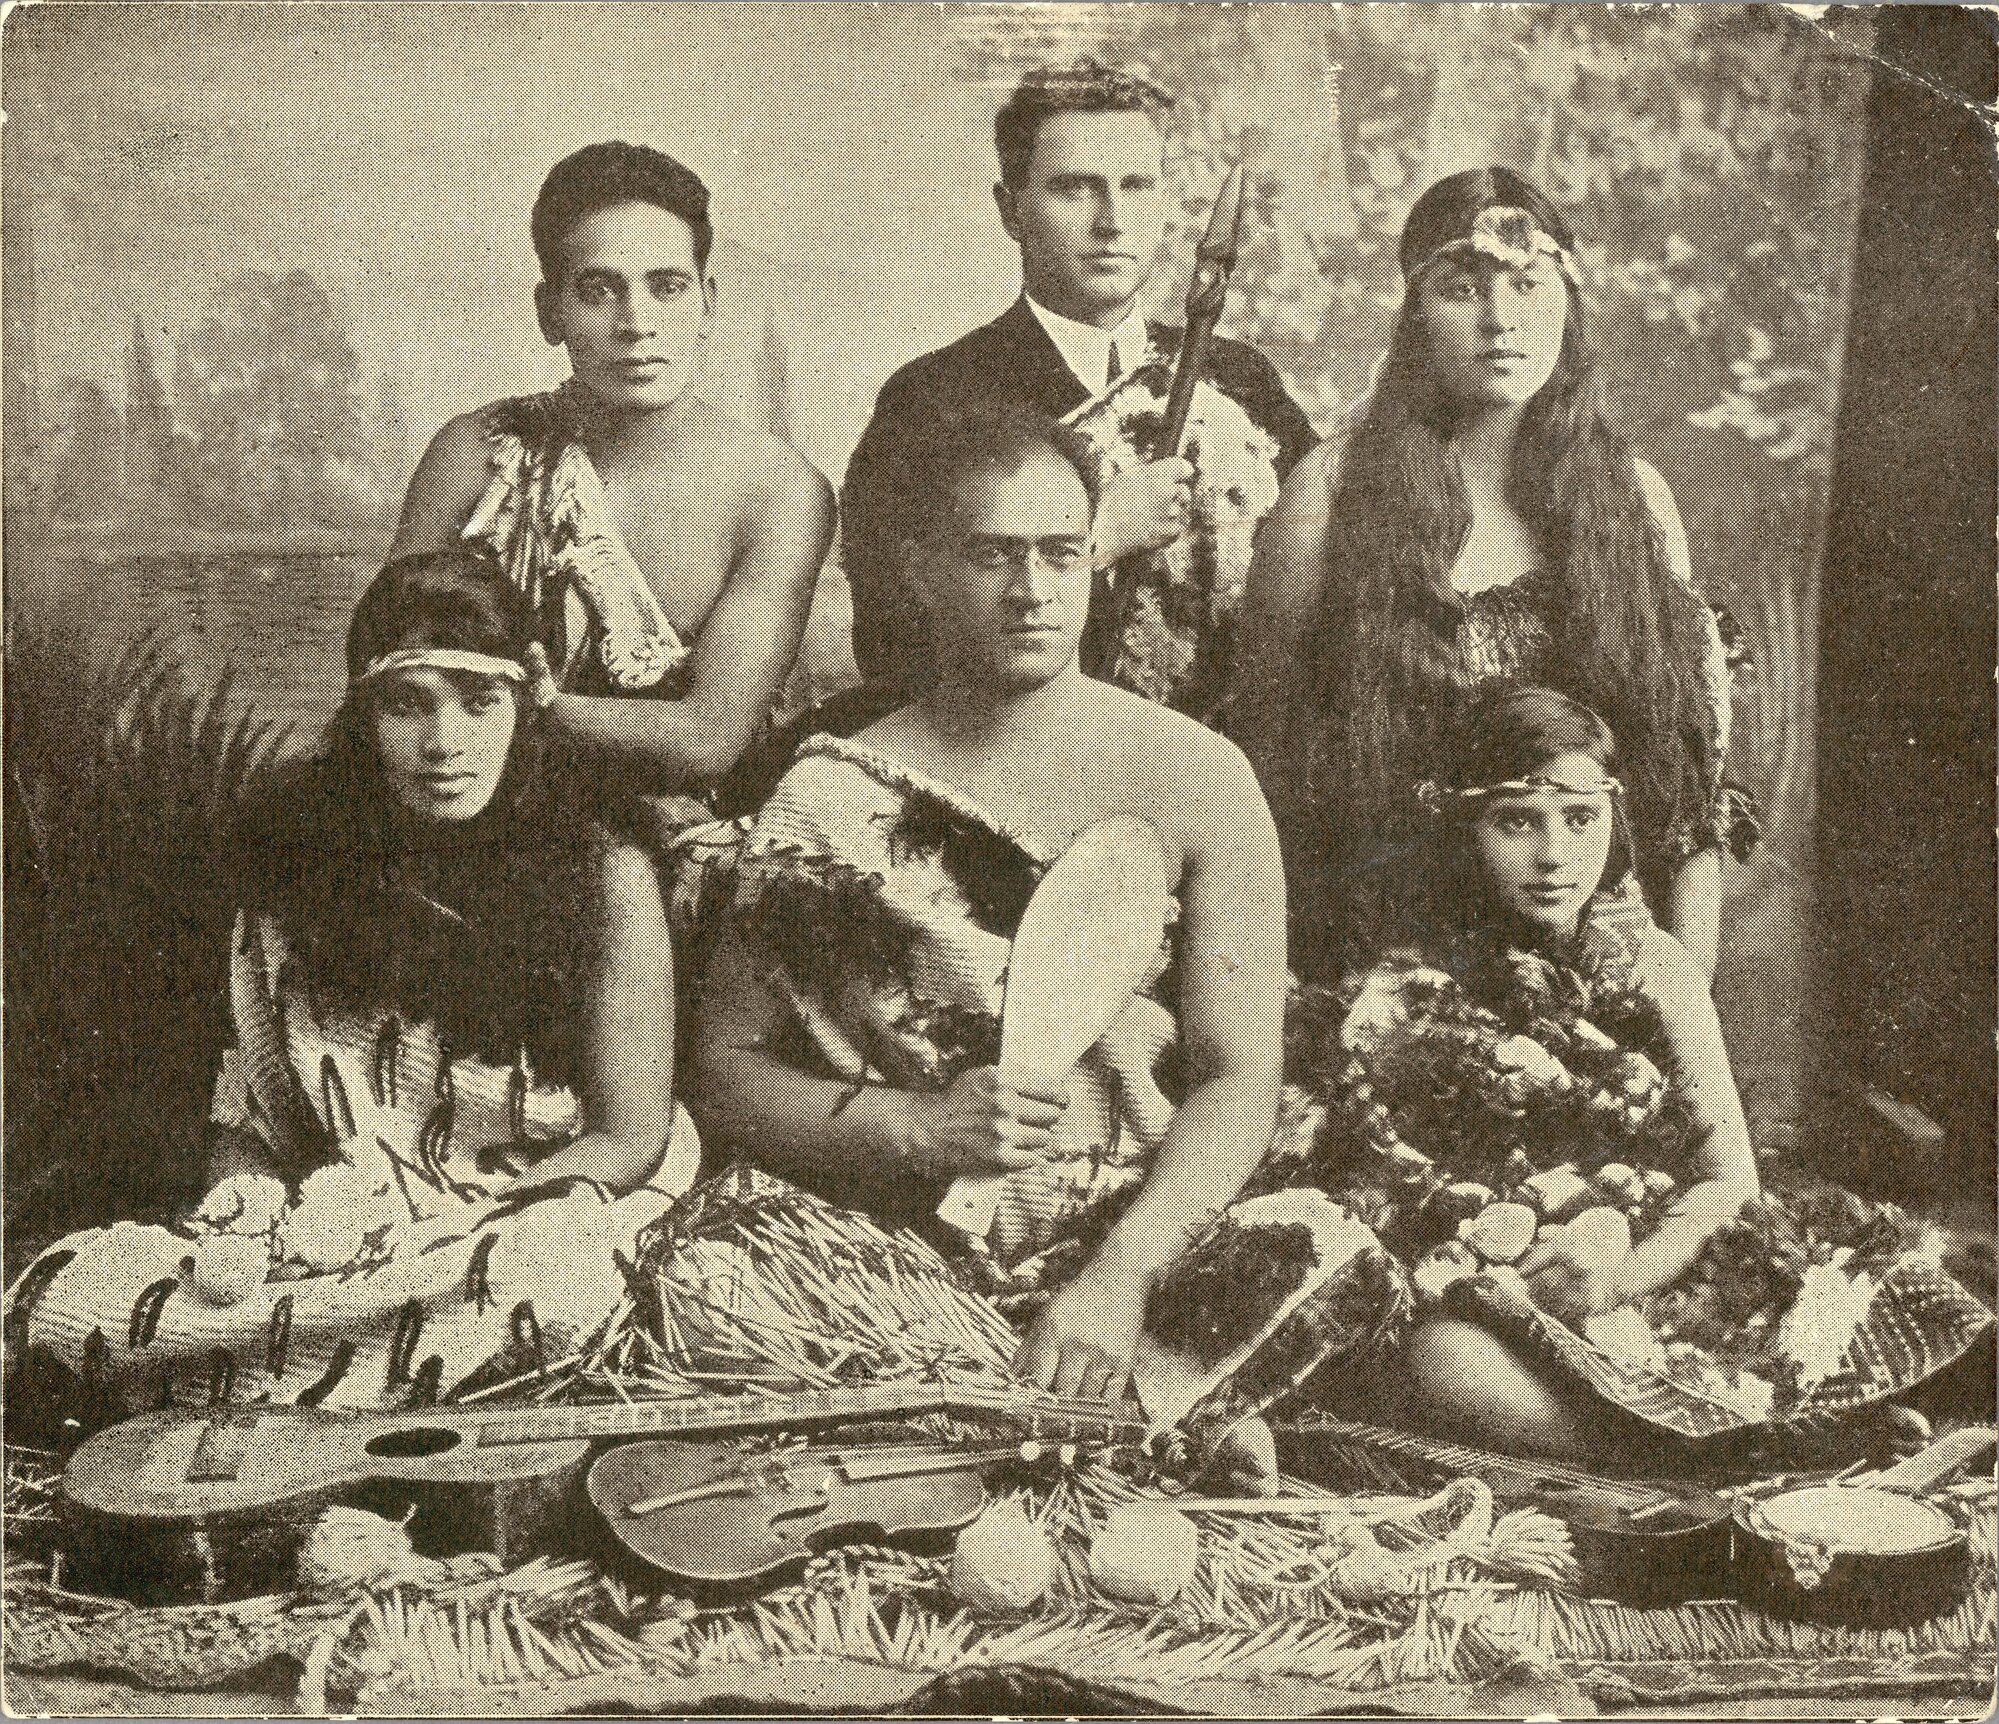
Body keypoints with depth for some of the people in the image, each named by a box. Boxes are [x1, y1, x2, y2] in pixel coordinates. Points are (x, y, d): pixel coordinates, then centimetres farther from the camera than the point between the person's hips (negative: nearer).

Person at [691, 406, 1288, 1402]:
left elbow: (1240, 1083, -3)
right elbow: (723, 1072, 5)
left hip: (1145, 1250, 2)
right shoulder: (828, 798, 5)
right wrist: (917, 1128, -12)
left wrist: (1120, 1279, -18)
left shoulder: (1197, 779, 4)